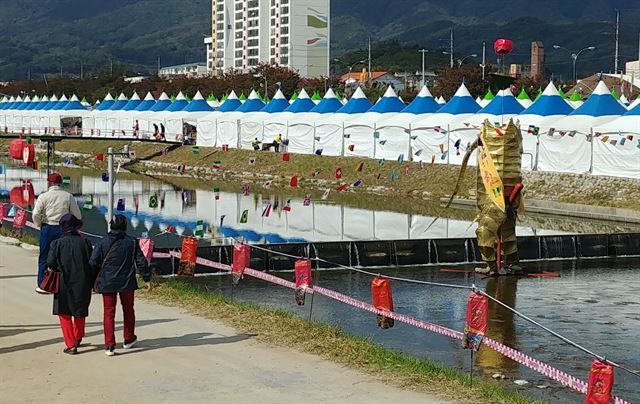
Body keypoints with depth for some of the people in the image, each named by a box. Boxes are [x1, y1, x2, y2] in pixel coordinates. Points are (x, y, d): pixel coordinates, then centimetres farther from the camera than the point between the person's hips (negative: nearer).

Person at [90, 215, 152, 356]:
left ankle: (109, 345, -2)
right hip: (127, 283, 1)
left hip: (107, 283, -1)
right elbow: (141, 261, -2)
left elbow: (93, 262, -5)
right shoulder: (132, 242, -3)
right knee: (128, 310, 20)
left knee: (109, 313, 4)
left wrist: (94, 280, 7)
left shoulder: (103, 242, -5)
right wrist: (147, 279, 6)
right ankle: (129, 339, 32)